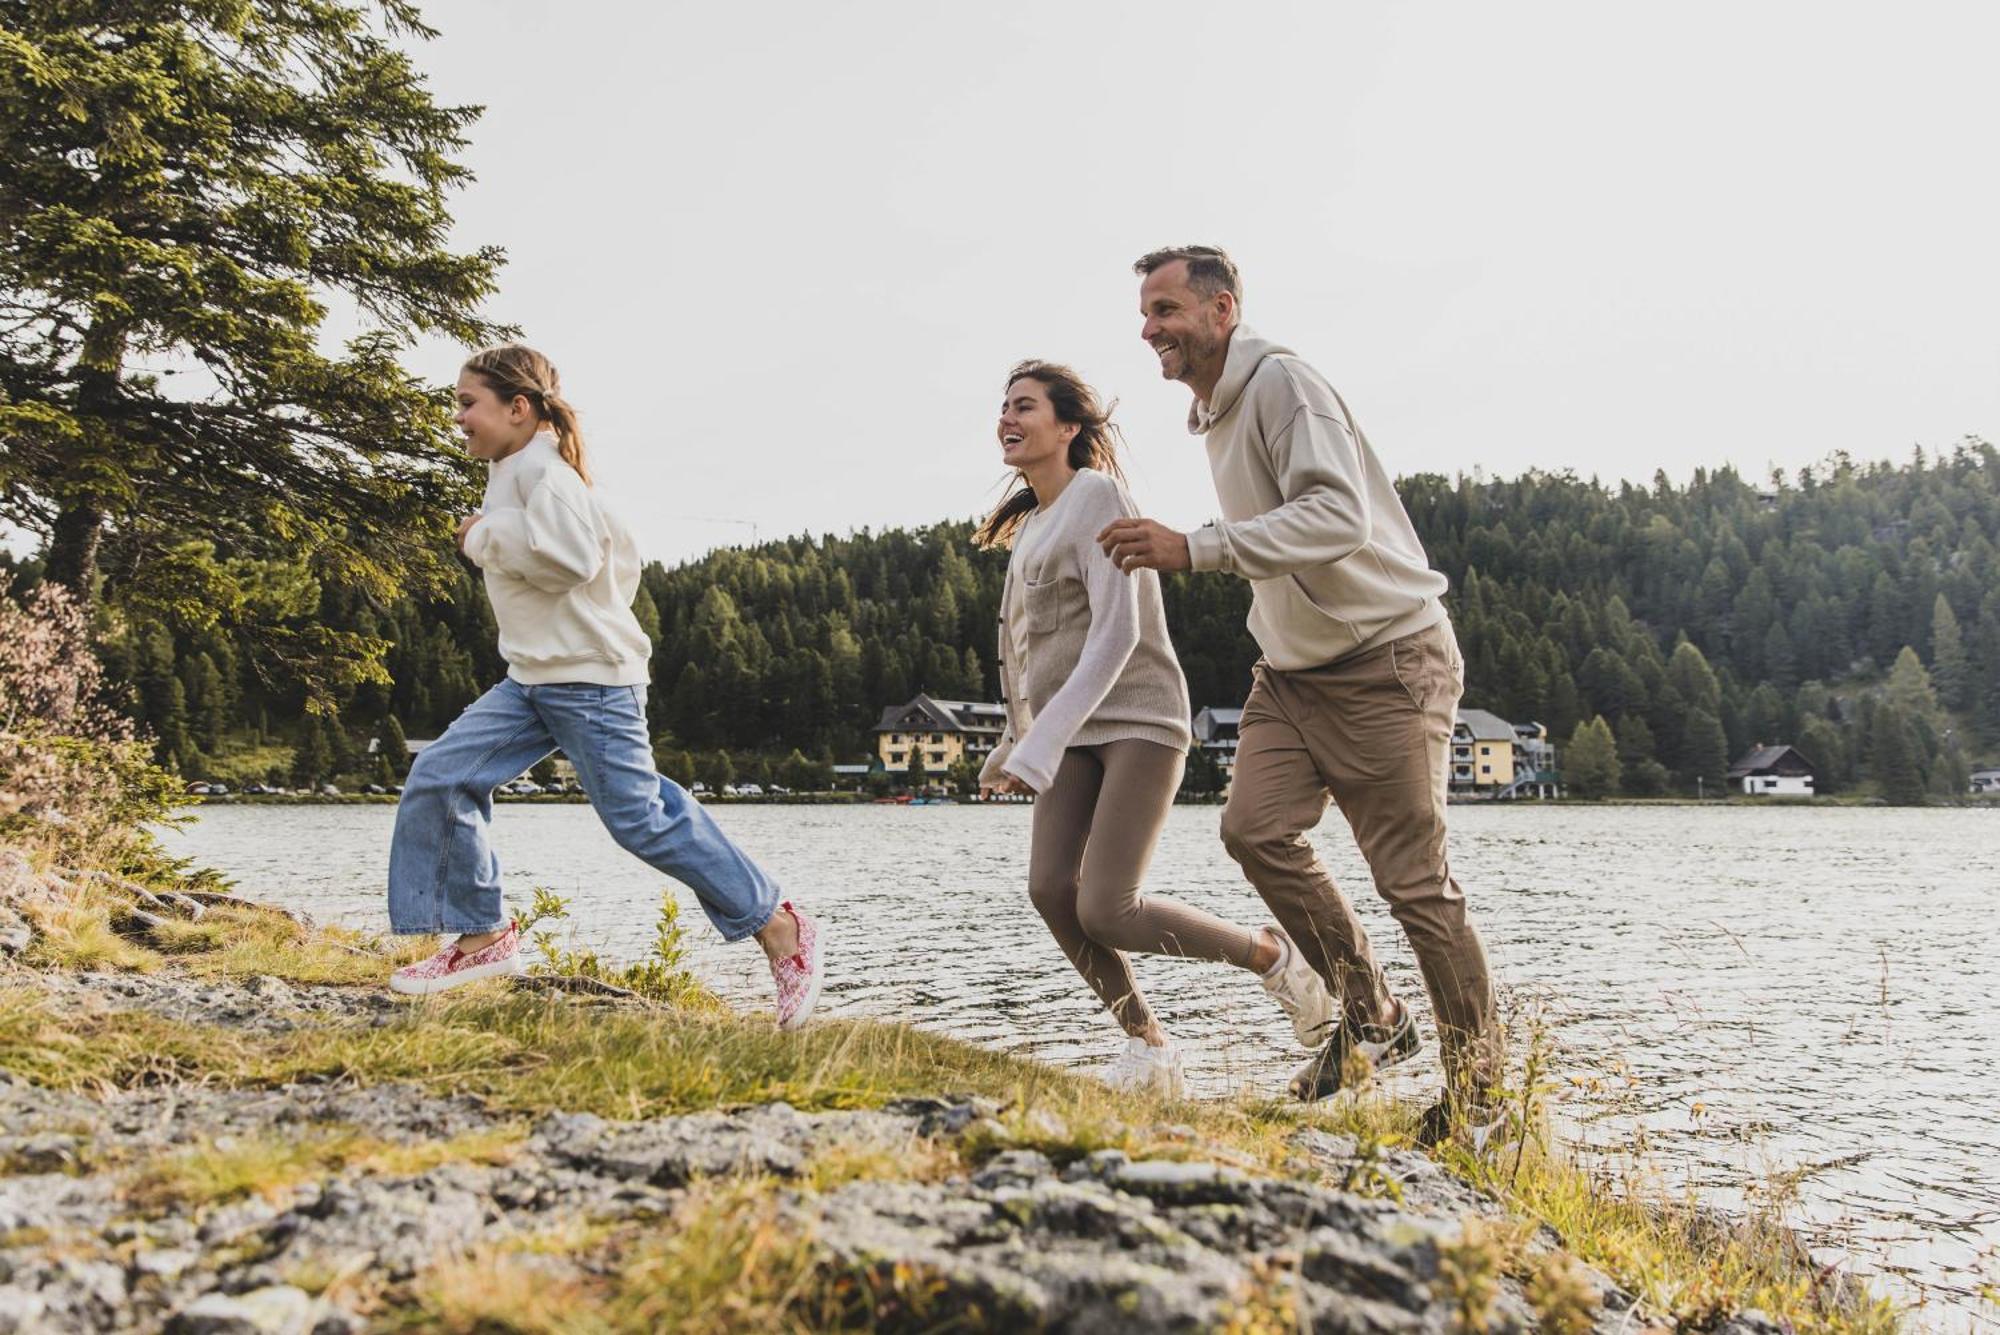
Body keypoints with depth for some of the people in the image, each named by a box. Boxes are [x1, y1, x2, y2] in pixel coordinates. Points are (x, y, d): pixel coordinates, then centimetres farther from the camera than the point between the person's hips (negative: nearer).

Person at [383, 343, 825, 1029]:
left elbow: (572, 556, -28)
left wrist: (486, 537, -16)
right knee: (437, 778, 2)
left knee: (640, 817, -9)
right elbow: (620, 552, 26)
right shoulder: (513, 474, 19)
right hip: (531, 681, 10)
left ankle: (781, 928, 1)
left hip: (591, 678, -10)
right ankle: (483, 936, 12)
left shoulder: (541, 468, -11)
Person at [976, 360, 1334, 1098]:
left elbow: (1116, 632, -20)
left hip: (1137, 724, -7)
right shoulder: (1031, 522, 17)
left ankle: (1272, 955, 6)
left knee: (1104, 911, -16)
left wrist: (1041, 741, -26)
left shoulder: (1096, 496, -10)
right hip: (1071, 735, 7)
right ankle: (1148, 1044, 3)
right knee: (1050, 888, -12)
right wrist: (1020, 741, 23)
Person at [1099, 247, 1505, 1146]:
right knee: (1255, 828, -9)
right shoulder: (1212, 415, 14)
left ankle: (1479, 1082, 12)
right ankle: (1372, 1018, 8)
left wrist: (1193, 549, -36)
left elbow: (1340, 516, -30)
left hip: (1388, 662, -8)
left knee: (1413, 877, -5)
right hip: (1294, 669, 8)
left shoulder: (1281, 382, -15)